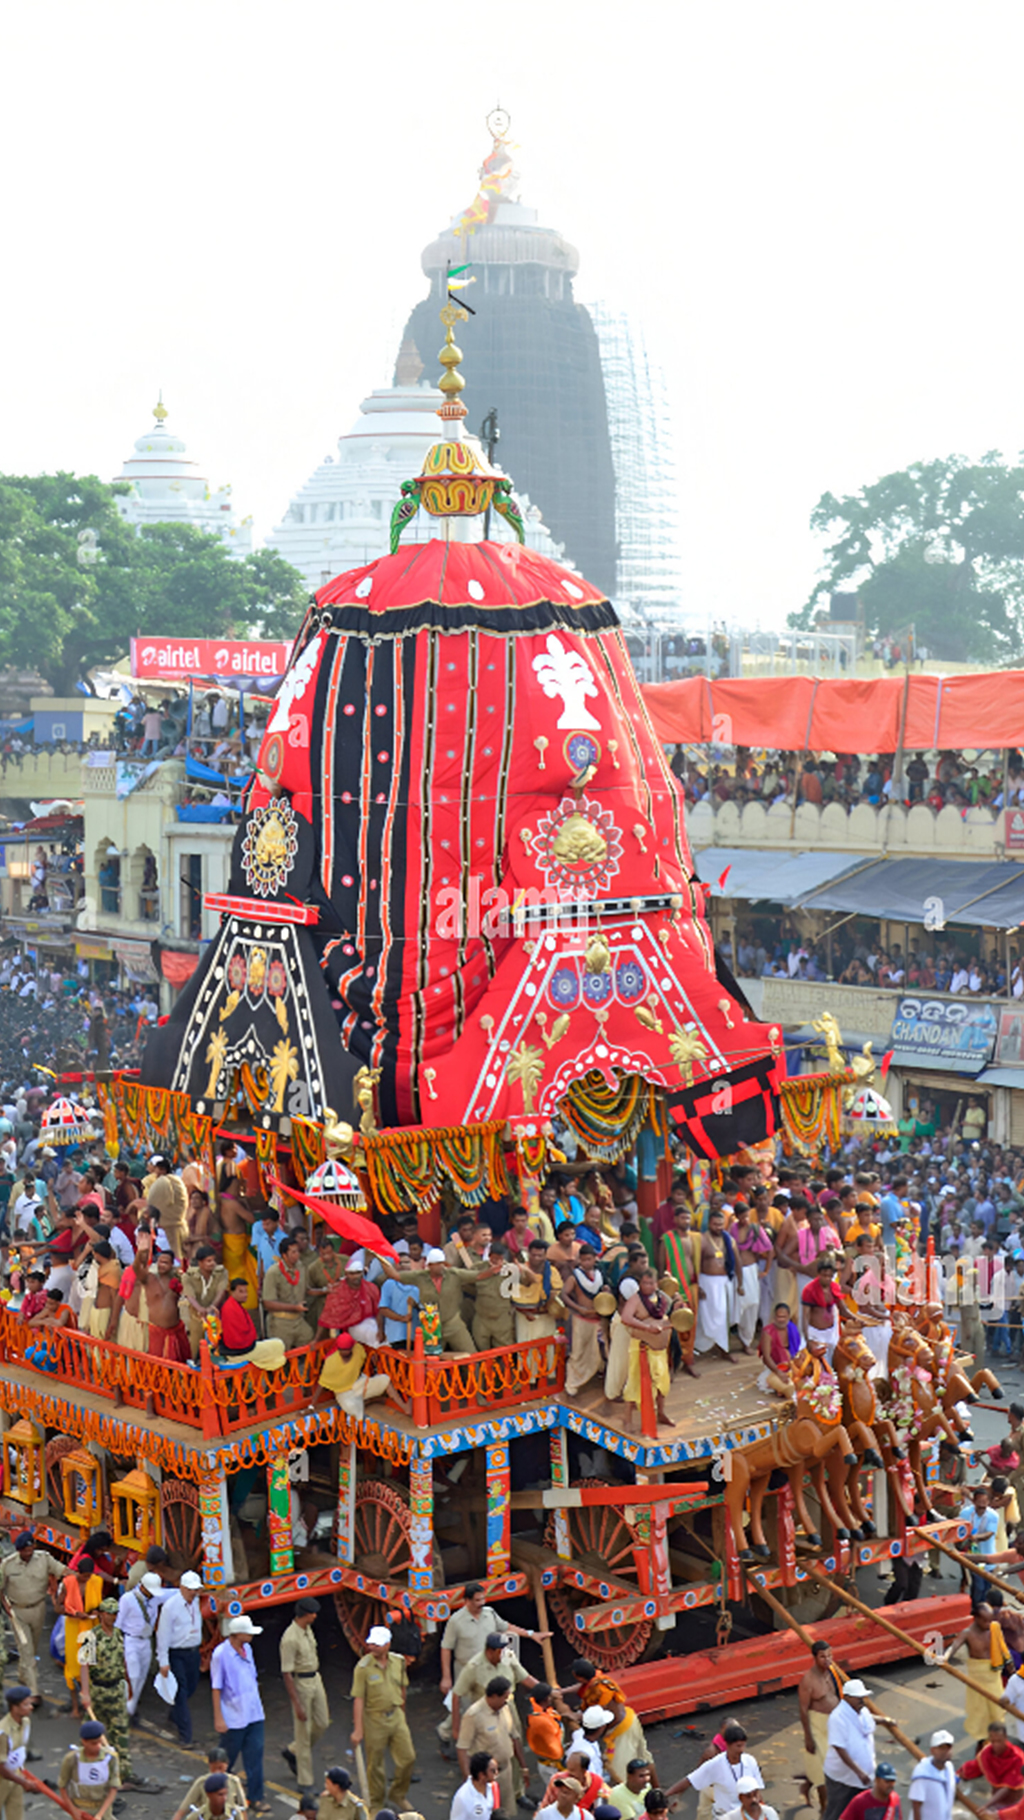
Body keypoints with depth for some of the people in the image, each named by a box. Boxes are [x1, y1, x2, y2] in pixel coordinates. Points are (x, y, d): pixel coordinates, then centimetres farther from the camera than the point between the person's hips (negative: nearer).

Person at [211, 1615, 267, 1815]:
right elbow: (216, 1688, -13)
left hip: (254, 1714, 6)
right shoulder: (220, 1654, -16)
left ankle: (255, 1798, 8)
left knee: (255, 1754, 3)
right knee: (228, 1756, 8)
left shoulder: (247, 1649, 6)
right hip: (233, 1718, -6)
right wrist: (218, 1718, -14)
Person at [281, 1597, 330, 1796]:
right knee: (304, 1731, 1)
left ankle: (292, 1751, 37)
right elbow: (286, 1674, -23)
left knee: (322, 1723, 14)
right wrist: (297, 1704, -23)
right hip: (300, 1683, -9)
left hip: (315, 1679, 9)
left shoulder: (307, 1629, 4)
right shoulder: (290, 1638, -24)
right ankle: (305, 1782, 12)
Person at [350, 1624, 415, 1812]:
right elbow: (358, 1699, -14)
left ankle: (397, 1796, 27)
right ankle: (376, 1803, 24)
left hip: (396, 1716, 4)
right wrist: (358, 1729, -16)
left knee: (407, 1757, 5)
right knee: (375, 1764, 6)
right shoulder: (363, 1666, -15)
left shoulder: (398, 1662, -1)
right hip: (374, 1718, -4)